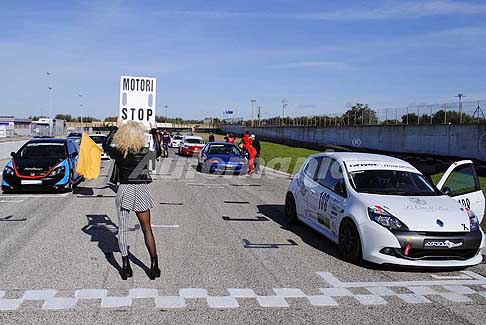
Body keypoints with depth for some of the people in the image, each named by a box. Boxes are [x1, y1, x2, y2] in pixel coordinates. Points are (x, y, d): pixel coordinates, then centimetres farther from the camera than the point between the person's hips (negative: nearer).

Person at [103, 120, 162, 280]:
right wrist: (154, 132, 25)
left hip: (124, 190, 0)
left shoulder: (118, 153, -8)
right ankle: (154, 265, 11)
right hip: (141, 191, 1)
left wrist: (115, 128, 22)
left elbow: (105, 144, 14)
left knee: (122, 228, 8)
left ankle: (125, 267, 7)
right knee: (147, 229, 9)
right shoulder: (146, 152, -8)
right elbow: (158, 152, 16)